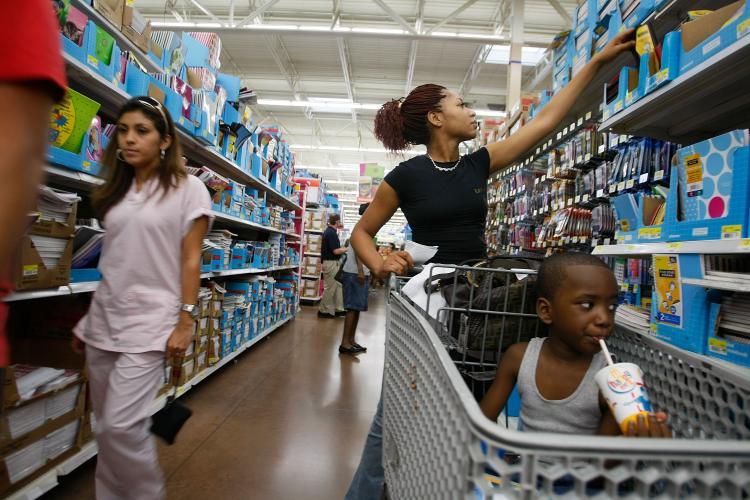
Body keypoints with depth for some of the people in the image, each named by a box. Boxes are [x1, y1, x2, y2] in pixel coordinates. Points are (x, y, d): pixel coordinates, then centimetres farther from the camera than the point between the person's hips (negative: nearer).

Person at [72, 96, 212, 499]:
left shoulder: (187, 189, -5)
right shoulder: (116, 190, 11)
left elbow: (190, 260, -9)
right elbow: (114, 262, 13)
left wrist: (185, 323, -13)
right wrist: (88, 320, 14)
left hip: (150, 322, -6)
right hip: (104, 321, 6)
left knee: (121, 425, -8)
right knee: (106, 427, 14)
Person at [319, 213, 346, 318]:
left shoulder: (329, 231, 12)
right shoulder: (331, 233, -19)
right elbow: (336, 251, -21)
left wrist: (343, 248, 17)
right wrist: (347, 249, -7)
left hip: (333, 263, 10)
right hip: (331, 263, -10)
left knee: (338, 286, 14)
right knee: (330, 288, -2)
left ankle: (338, 309, 19)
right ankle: (323, 311, 7)